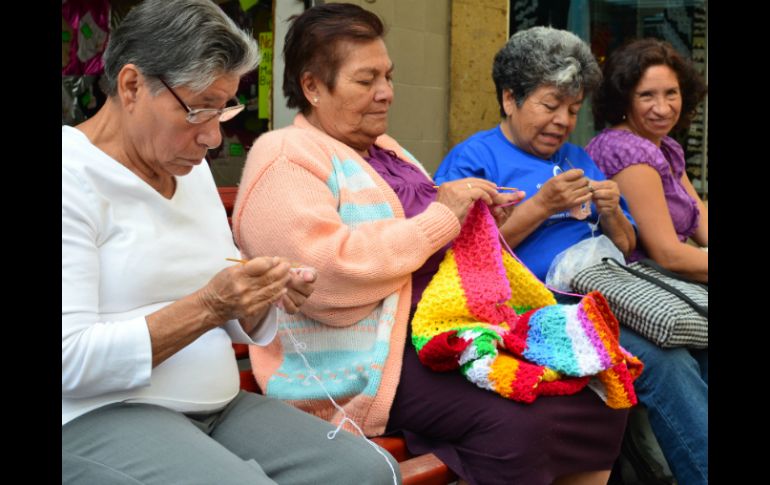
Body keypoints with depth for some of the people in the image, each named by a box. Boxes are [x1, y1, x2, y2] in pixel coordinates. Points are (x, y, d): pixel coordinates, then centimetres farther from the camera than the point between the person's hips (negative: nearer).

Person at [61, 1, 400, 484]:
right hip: (98, 418, -7)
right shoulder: (73, 175, -11)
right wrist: (206, 307, -23)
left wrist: (265, 296, -5)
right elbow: (71, 359, -19)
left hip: (218, 406, 7)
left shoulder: (192, 169, 12)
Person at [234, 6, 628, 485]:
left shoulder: (386, 149, 20)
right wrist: (439, 218, -16)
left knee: (596, 389, -5)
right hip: (362, 360, -9)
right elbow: (324, 273, -23)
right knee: (510, 424, -30)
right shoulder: (285, 157, -7)